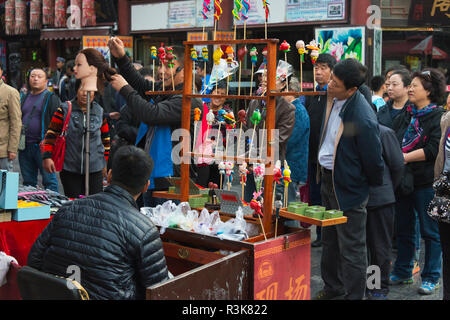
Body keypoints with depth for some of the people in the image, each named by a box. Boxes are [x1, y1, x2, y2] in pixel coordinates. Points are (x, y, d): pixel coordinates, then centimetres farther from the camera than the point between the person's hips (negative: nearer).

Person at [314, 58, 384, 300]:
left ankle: (353, 295, 17)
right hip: (328, 179, 9)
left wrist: (375, 185, -3)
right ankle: (332, 287, 40)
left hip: (349, 188, -9)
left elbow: (373, 159, -19)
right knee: (329, 241, 23)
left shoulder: (363, 120, -30)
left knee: (351, 248, 3)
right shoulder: (333, 99, -3)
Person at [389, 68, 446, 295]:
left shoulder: (438, 116, -7)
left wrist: (405, 157, -17)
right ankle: (403, 272, 26)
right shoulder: (407, 115, 14)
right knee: (403, 229, 14)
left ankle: (432, 278, 12)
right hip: (404, 179, 7)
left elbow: (433, 149, -17)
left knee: (430, 231, 2)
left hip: (426, 182, -7)